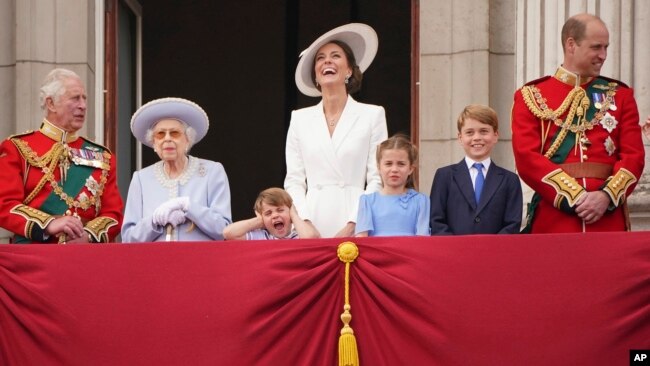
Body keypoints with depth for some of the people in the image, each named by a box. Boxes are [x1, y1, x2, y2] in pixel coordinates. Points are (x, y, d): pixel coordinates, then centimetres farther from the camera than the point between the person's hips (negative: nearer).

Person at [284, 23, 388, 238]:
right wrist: (305, 224, -5)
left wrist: (353, 225, -10)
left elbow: (377, 180, 1)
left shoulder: (372, 115, 7)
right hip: (312, 222, 2)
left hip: (355, 227, -2)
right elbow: (294, 181, 11)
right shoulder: (300, 119, 14)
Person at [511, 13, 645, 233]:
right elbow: (527, 158, -4)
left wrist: (607, 196, -13)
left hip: (609, 219, 2)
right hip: (553, 219, -2)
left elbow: (634, 155, 4)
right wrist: (574, 198, -14)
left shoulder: (620, 95, 13)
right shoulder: (531, 96, 6)